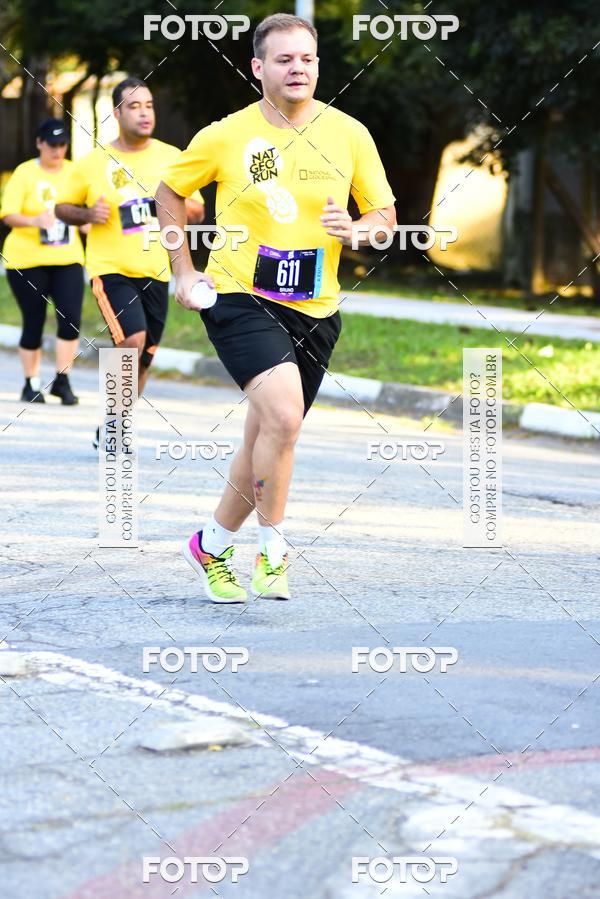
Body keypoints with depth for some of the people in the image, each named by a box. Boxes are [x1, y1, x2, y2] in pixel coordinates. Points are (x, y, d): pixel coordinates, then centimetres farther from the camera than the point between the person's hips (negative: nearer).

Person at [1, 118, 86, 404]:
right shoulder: (24, 173, -4)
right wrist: (35, 220, -30)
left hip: (67, 260, 3)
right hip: (27, 261, -2)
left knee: (71, 318, -13)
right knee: (33, 323, 2)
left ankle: (62, 381, -1)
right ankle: (31, 385, 19)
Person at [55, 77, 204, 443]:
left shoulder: (172, 158, 5)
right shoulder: (93, 163, -1)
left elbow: (197, 212, 11)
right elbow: (63, 207, 10)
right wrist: (89, 214, -11)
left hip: (156, 272, 4)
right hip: (111, 269, -4)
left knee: (143, 358, 9)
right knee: (133, 339, -23)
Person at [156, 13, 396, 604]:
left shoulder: (349, 134, 1)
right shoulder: (225, 136, -4)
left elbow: (386, 216, 9)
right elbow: (170, 190, 12)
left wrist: (355, 230, -13)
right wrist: (183, 271, 7)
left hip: (314, 309, 4)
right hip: (239, 296, -4)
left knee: (267, 442, 11)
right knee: (283, 414, -26)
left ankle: (211, 546, 34)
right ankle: (273, 552, -10)